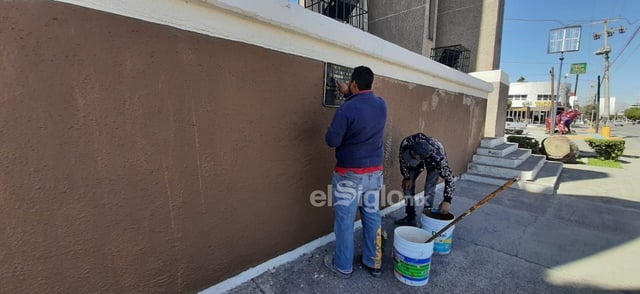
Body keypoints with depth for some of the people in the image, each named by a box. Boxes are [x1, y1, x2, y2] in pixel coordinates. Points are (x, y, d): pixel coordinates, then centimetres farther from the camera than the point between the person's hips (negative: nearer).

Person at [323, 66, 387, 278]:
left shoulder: (347, 109, -18)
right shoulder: (382, 105, 4)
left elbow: (332, 141, -16)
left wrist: (330, 131, 5)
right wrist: (348, 94, 33)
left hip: (349, 174, -6)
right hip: (375, 171, 7)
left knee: (345, 220, 8)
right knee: (372, 217, 16)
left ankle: (343, 266, 25)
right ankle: (374, 263, 32)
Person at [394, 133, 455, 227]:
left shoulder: (438, 156, -46)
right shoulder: (406, 143, -39)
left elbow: (448, 177, -33)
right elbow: (403, 159, -18)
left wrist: (447, 200, -37)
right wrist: (406, 177, -11)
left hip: (433, 164, -3)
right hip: (417, 162, 3)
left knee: (429, 190, -15)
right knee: (407, 184, -3)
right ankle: (410, 217, 10)